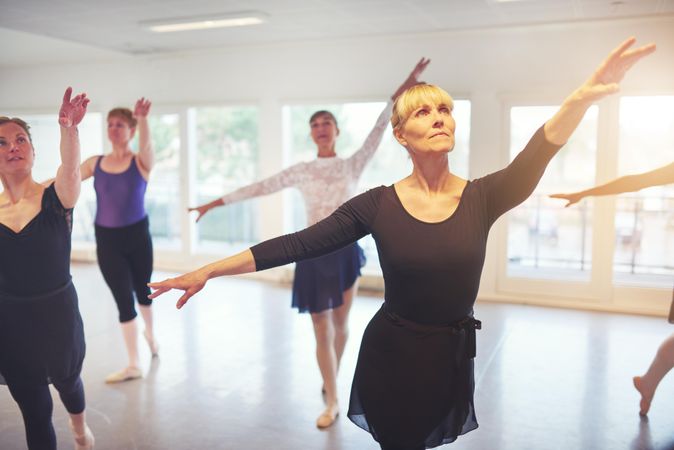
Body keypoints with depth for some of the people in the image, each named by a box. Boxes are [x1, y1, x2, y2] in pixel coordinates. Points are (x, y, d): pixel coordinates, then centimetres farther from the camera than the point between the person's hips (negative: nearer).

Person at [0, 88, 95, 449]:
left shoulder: (55, 198, -14)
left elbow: (71, 167, -37)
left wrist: (68, 129, -55)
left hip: (58, 314, -1)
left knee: (67, 381, 27)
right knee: (34, 411, 10)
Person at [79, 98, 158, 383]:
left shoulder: (141, 162, -9)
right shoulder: (95, 163, 1)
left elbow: (146, 144, -31)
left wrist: (143, 119, -51)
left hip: (137, 235, -1)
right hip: (107, 239, 2)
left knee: (142, 289, 17)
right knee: (123, 299, 1)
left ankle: (150, 334, 48)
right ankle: (133, 365, 13)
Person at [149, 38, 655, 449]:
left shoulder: (483, 197, -9)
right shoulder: (376, 204, -12)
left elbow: (537, 155, -27)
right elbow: (295, 245, -13)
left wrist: (583, 96, -47)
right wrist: (208, 270, -16)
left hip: (452, 357, 2)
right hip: (391, 353, -2)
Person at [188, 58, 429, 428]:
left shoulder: (352, 165, 2)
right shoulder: (302, 172, 3)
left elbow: (377, 132, -8)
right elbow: (260, 187, 1)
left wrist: (401, 91, -17)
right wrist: (217, 202, 0)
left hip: (346, 250, 1)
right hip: (315, 254, 0)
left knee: (340, 324, 14)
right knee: (322, 331, 2)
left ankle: (331, 381, 38)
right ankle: (332, 402, 14)